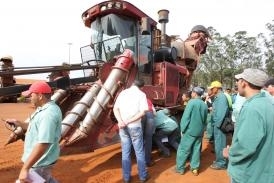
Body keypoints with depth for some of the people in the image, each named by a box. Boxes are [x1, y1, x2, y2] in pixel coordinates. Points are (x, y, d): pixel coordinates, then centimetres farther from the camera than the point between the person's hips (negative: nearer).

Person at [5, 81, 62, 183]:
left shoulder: (48, 113, -30)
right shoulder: (44, 109, 5)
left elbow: (43, 144, -35)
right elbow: (36, 127, 18)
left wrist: (25, 168, -34)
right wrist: (19, 123, 6)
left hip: (40, 162, -10)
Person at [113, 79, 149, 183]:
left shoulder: (123, 92, 5)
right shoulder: (141, 94, -5)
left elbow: (115, 109, -4)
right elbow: (142, 112, -15)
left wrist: (121, 121, -16)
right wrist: (128, 122, -16)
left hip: (123, 127, 3)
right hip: (135, 127, -3)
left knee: (125, 153, 14)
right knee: (139, 152, 13)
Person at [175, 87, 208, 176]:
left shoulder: (192, 102, -13)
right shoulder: (205, 105, 6)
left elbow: (186, 117, -15)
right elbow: (205, 119, 14)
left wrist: (182, 129, -8)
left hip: (190, 130, -6)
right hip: (200, 131, 6)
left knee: (183, 149, 4)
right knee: (196, 149, 14)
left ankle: (180, 168, 12)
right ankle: (195, 168, 22)